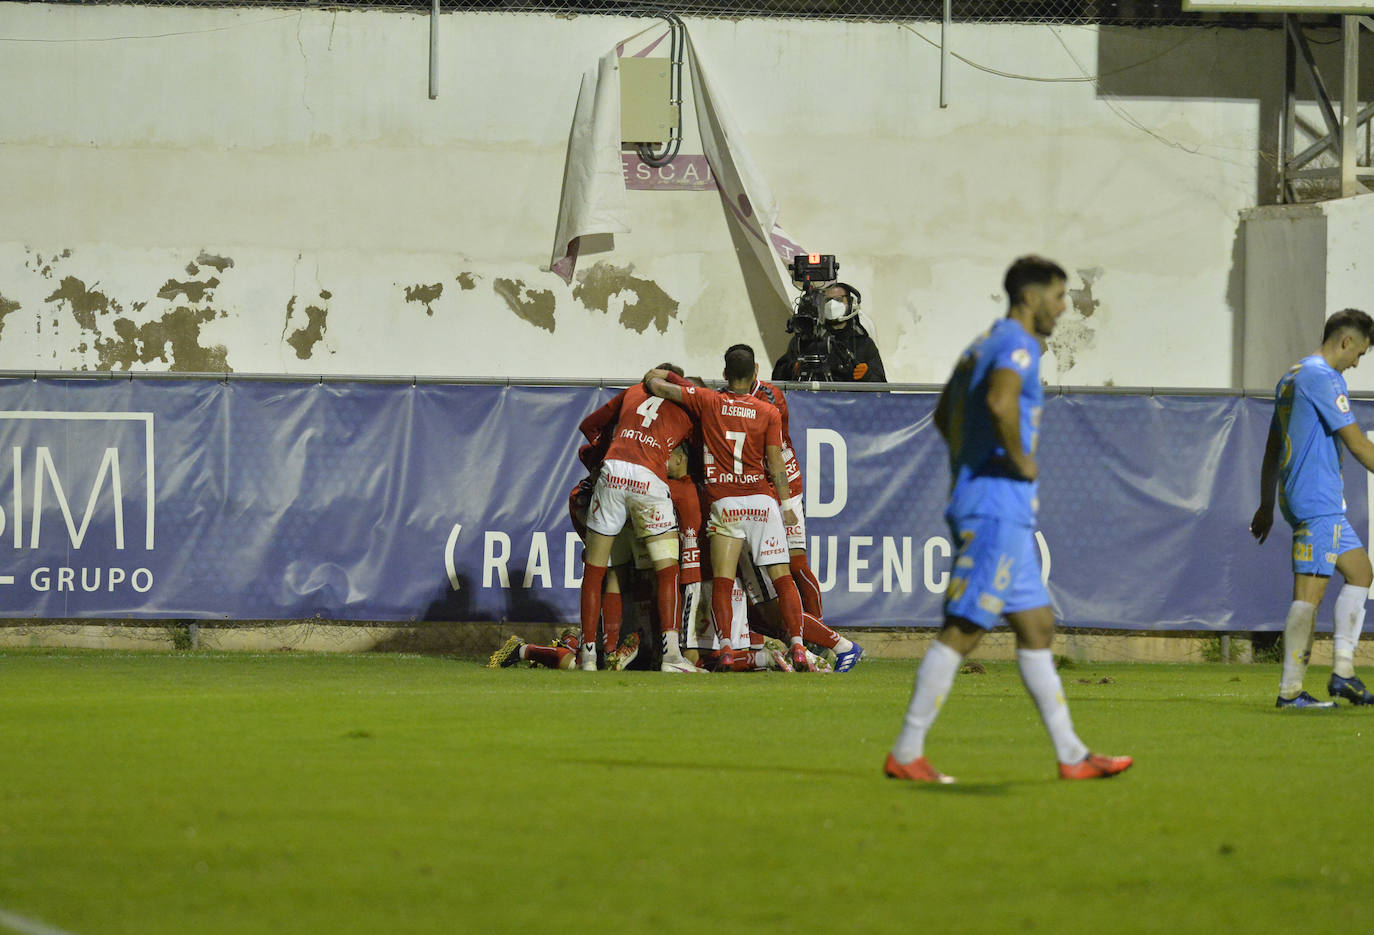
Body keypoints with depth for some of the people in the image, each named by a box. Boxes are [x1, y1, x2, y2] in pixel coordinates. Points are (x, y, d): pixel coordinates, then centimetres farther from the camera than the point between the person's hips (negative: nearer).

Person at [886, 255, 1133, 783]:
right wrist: (1021, 459, -17)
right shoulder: (1017, 345, -11)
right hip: (997, 508, -11)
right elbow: (1000, 402, -32)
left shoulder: (984, 344, 19)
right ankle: (907, 753, -8)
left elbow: (944, 415, 31)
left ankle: (1071, 755, 11)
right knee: (963, 631, -9)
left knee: (1037, 629, 10)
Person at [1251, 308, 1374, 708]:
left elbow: (1272, 448, 23)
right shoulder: (1323, 378, -12)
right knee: (1310, 590, -10)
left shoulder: (1290, 379, 18)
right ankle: (1290, 689, -10)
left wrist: (1267, 506, 26)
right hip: (1317, 500, -10)